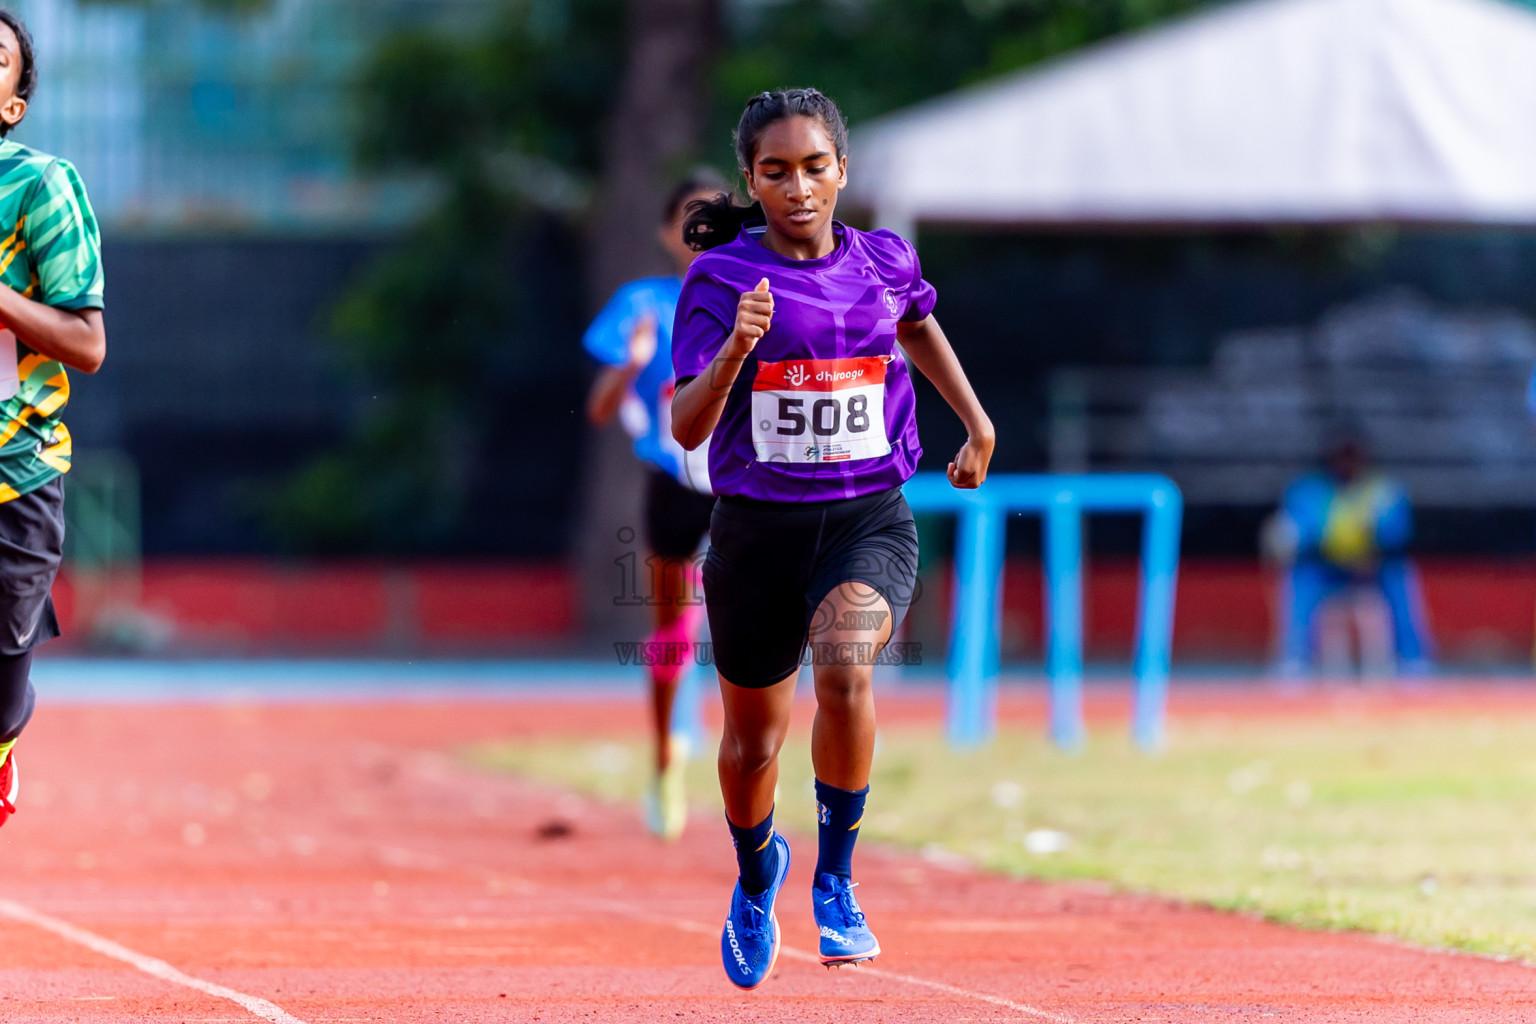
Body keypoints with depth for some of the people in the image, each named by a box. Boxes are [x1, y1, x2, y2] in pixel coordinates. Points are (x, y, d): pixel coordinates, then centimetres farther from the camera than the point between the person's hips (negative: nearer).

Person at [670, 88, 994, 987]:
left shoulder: (886, 263, 1)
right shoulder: (723, 276, -8)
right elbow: (687, 427, -16)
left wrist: (977, 422, 27)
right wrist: (734, 351, -32)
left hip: (869, 519, 0)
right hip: (757, 528, 0)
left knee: (845, 670, -31)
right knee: (754, 738, 15)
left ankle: (835, 880, -14)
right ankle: (756, 874, 49)